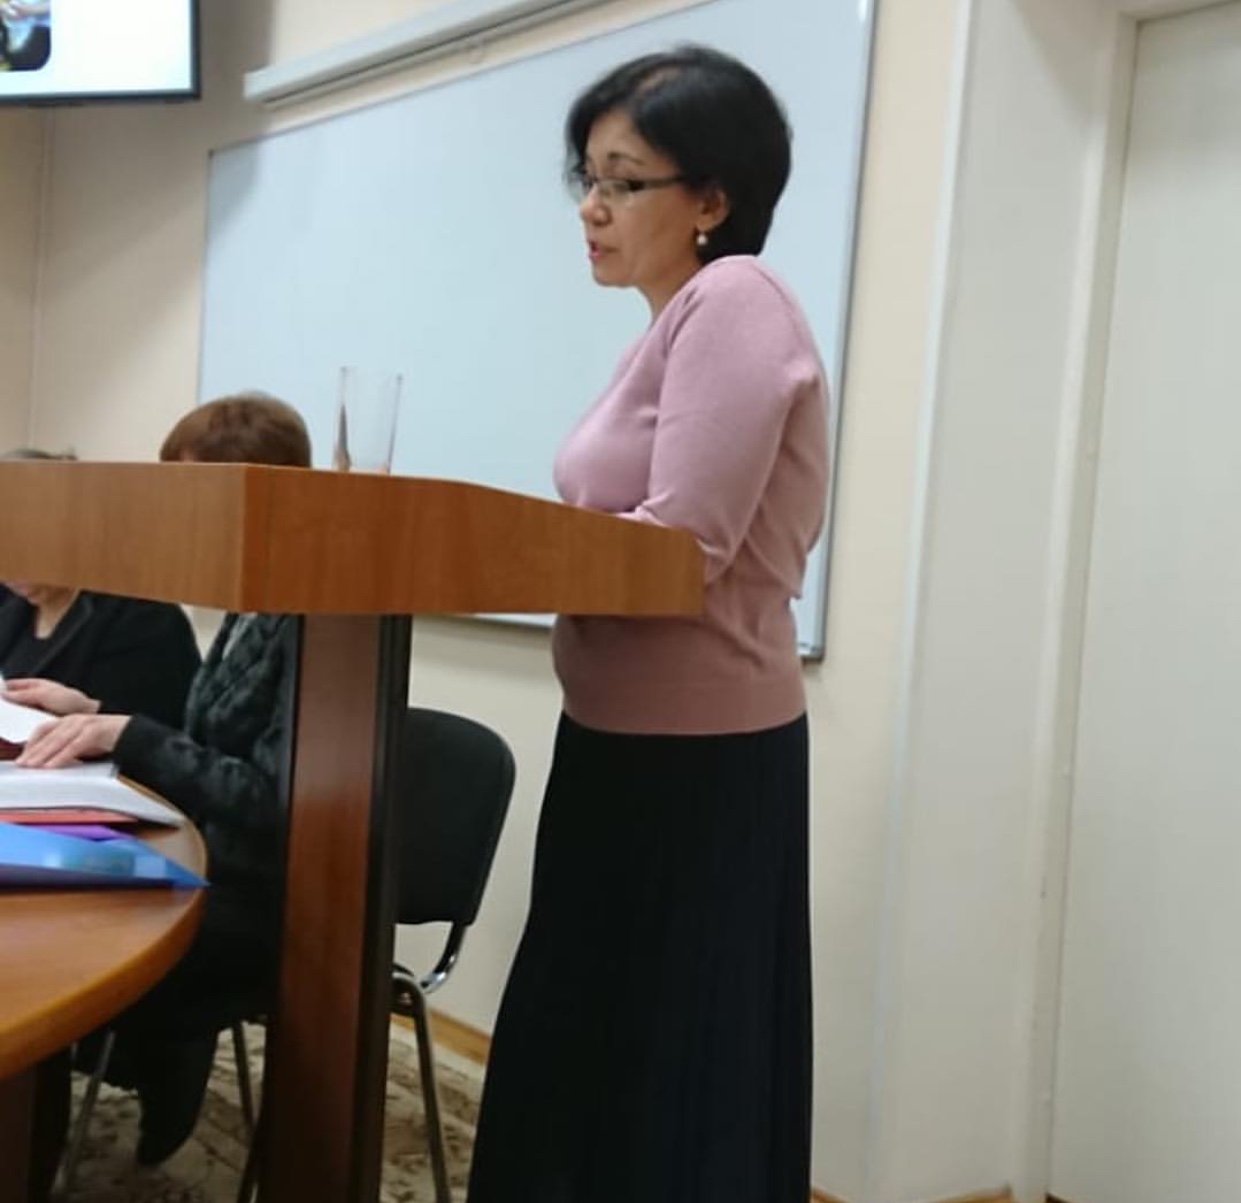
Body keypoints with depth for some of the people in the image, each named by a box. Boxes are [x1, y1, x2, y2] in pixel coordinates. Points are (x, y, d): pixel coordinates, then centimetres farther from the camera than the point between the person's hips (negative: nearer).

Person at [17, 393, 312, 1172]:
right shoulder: (255, 609, 8)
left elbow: (278, 801, -25)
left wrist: (129, 734, -23)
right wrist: (102, 723, 2)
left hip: (276, 903, -8)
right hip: (222, 871, 9)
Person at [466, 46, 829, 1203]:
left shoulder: (735, 302, -14)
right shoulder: (675, 321, 15)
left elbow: (682, 546, -22)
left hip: (697, 758, -9)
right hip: (627, 742, 10)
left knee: (672, 1075, 3)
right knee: (588, 1048, 19)